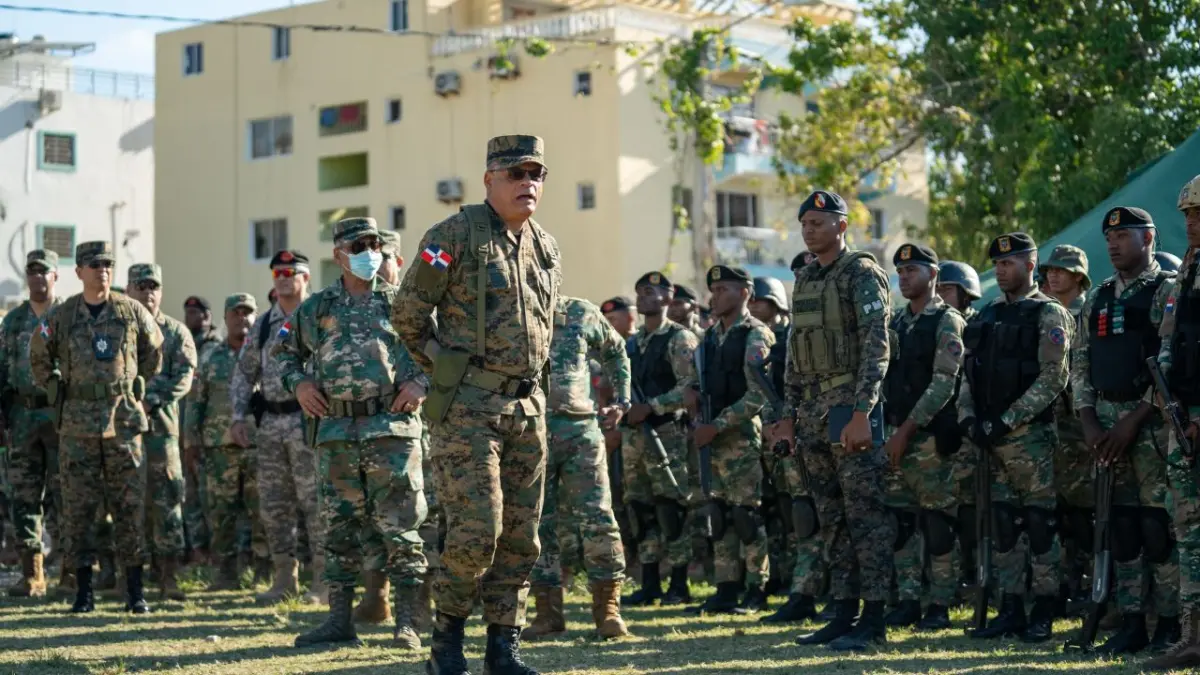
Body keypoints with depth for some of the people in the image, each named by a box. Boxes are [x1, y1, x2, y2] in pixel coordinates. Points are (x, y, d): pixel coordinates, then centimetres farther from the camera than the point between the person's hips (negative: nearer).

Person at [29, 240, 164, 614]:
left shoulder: (133, 312, 1)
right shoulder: (59, 317, 1)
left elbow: (154, 351, 17)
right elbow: (39, 359, 16)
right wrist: (59, 393, 10)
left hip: (123, 422, 0)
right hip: (77, 425, 0)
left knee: (130, 506, 0)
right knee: (77, 509, 2)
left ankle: (135, 590, 6)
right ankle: (83, 590, 10)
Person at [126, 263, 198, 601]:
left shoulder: (176, 332, 9)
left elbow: (183, 378, -2)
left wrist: (151, 401, -16)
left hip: (160, 424, -1)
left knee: (166, 502, -6)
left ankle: (169, 577, -5)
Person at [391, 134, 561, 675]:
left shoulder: (546, 247, 13)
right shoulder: (454, 236, -7)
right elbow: (408, 312, -2)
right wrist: (443, 370, 5)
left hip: (529, 407, 6)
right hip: (468, 407, -6)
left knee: (520, 536, 6)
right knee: (476, 529, -12)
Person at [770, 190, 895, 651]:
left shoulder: (862, 274, -7)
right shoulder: (804, 281, 16)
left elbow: (876, 349, -15)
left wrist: (861, 414, -21)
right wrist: (789, 415, 16)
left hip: (851, 408, -8)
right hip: (813, 413, 8)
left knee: (866, 516, -6)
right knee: (832, 519, 10)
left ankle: (873, 620, -4)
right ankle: (843, 612, 15)